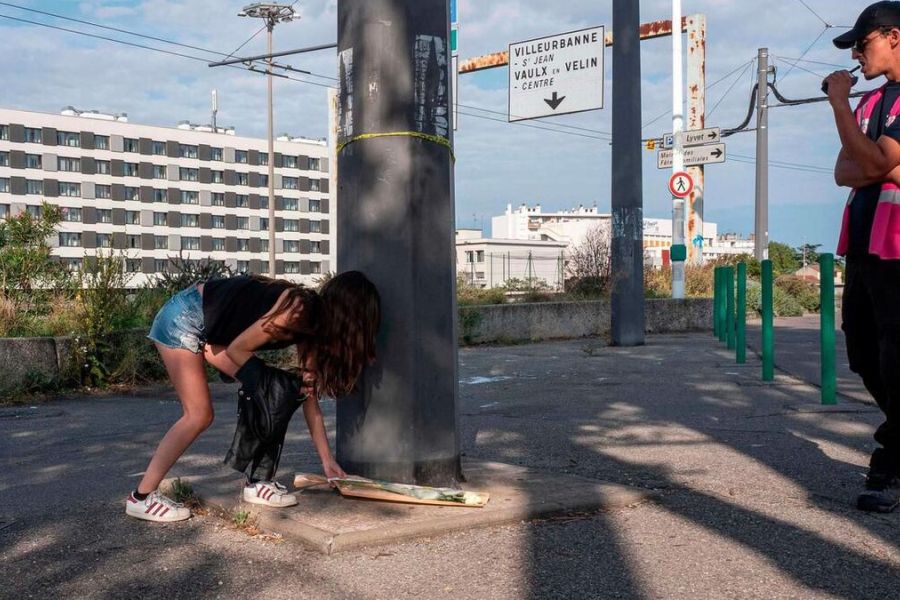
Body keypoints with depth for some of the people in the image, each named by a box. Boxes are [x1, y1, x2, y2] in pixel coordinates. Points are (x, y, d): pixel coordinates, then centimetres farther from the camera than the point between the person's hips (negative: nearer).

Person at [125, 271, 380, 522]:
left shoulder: (312, 324, -2)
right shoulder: (297, 309, -28)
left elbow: (309, 398, 3)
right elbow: (237, 350, -21)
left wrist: (327, 459, 4)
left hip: (211, 329, 8)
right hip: (183, 318, -8)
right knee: (198, 415, -10)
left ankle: (256, 483, 7)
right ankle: (141, 497, -1)